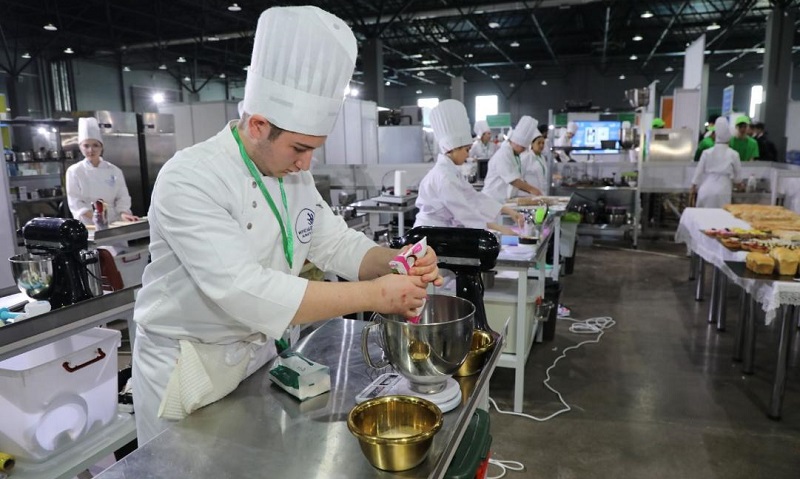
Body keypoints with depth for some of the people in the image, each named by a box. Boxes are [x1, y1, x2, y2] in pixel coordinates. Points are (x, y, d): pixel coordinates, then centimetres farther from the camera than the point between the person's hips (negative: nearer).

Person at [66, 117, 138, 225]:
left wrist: (123, 213, -15)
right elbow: (75, 201, -2)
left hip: (113, 223, 2)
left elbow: (122, 197, 5)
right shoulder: (74, 171, 3)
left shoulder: (114, 171, 7)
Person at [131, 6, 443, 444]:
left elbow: (336, 243, 2)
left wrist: (396, 262, -19)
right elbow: (246, 292, -36)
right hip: (185, 368, -6)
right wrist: (373, 295, -34)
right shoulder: (188, 180, -26)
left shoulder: (293, 174, -2)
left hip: (256, 351, 7)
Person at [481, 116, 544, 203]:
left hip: (506, 200, 9)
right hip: (495, 199, -9)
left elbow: (520, 179, 15)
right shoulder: (503, 155, -16)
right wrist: (531, 189, -16)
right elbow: (512, 180, -21)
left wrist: (531, 191, 2)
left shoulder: (515, 155, 13)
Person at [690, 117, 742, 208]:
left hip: (706, 190, 2)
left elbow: (699, 171, 8)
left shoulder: (707, 152, 3)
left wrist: (694, 186, 18)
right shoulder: (733, 154, 0)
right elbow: (738, 174, 10)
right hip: (722, 191, -2)